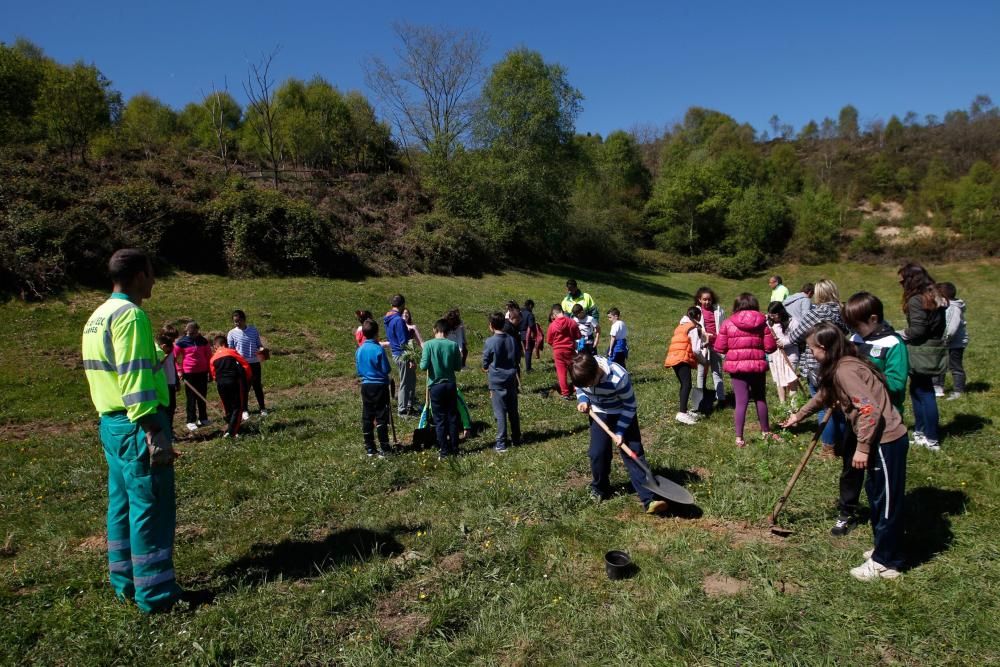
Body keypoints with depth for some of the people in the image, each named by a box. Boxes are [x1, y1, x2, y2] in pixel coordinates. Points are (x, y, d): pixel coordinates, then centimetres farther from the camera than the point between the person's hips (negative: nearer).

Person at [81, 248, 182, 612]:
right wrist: (155, 433, -22)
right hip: (136, 424, -10)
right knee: (151, 509, -2)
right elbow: (136, 381, -22)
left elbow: (111, 373, 18)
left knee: (122, 506, 16)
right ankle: (155, 593, 6)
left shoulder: (96, 317, 15)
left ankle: (126, 584, 26)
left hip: (111, 424, 10)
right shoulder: (130, 314, -15)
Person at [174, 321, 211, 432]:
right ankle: (191, 421, 8)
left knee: (202, 396, 11)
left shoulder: (203, 341, 5)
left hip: (202, 372, 3)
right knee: (191, 397, 1)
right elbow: (177, 357, 0)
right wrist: (179, 371, -3)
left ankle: (203, 418, 22)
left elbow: (209, 355, 13)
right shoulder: (181, 342, -5)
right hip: (189, 373, -3)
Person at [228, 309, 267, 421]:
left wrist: (262, 349, -13)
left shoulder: (253, 330, 2)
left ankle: (262, 408, 19)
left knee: (257, 386, 7)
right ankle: (245, 410, 18)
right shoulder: (232, 333, -3)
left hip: (254, 363, 1)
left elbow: (258, 344, 10)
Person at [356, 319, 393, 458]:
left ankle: (369, 448, 15)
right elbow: (387, 369, -12)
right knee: (381, 418, -1)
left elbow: (358, 370, 9)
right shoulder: (379, 349, -15)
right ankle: (384, 449, 0)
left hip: (365, 386, 5)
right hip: (379, 386, -5)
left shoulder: (359, 350, 2)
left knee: (367, 418, 9)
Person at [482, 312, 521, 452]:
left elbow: (485, 365, -5)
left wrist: (489, 368, 15)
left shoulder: (490, 342, -13)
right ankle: (516, 439, 24)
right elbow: (516, 360, 11)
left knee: (500, 414, 0)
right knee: (513, 411, 14)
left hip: (497, 382, -5)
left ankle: (501, 443, 3)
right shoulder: (513, 340, 3)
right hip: (512, 380, 5)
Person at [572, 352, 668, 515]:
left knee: (634, 453, -9)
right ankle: (599, 489, 20)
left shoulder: (619, 378, -36)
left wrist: (619, 431, -21)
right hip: (599, 413, 3)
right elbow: (579, 388, 3)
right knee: (598, 453, -5)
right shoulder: (583, 374, -22)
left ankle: (648, 499, -10)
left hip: (623, 414, -3)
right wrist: (583, 400, -18)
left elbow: (630, 406, -21)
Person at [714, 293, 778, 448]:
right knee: (760, 399, 18)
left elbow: (720, 348, -2)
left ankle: (739, 438, 1)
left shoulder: (728, 323, -4)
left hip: (736, 366, -1)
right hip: (757, 365, 1)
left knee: (741, 401, 2)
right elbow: (770, 347, -2)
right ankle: (766, 431, 34)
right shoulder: (762, 322, 0)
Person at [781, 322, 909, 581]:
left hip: (886, 441, -10)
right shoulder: (839, 368, 11)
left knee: (887, 500, 2)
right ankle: (886, 549, 34)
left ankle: (885, 562, 15)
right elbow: (823, 395, 27)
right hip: (881, 440, 10)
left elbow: (870, 410, -27)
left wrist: (862, 448, -22)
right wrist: (798, 415, 39)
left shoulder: (844, 371, -21)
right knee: (876, 495, 20)